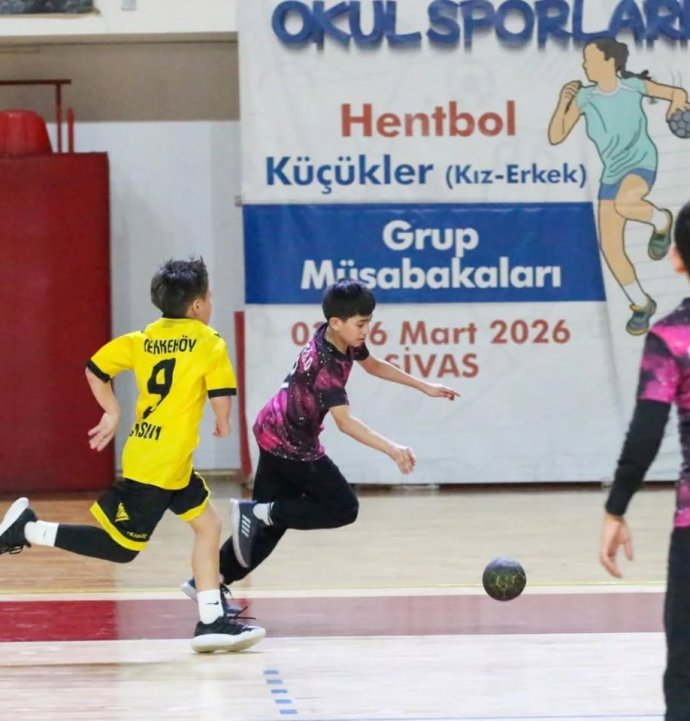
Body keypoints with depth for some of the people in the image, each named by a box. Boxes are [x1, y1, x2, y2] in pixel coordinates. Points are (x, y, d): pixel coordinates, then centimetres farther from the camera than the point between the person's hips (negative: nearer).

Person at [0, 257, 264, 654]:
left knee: (208, 526, 14)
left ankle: (213, 621, 13)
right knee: (121, 547, -4)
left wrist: (113, 413, 20)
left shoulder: (144, 339, 9)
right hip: (161, 464, -8)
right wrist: (223, 425, 4)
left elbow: (96, 369, 10)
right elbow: (221, 395, -17)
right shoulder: (209, 342, -10)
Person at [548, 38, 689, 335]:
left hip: (641, 163, -5)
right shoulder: (585, 98, -1)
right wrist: (563, 103, -16)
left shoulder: (633, 87, -7)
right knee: (609, 247, -1)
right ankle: (641, 304, 18)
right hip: (612, 174, 5)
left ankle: (660, 220, -5)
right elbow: (556, 136, -3)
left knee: (623, 203, -39)